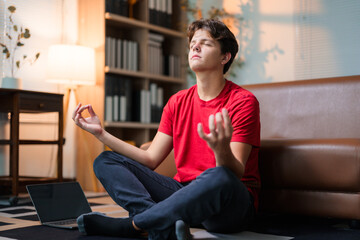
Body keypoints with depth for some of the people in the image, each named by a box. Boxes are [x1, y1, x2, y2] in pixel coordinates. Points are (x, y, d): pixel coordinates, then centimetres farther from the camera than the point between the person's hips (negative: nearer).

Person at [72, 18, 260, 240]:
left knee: (219, 178, -41)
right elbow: (151, 159, 7)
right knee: (105, 161, -4)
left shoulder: (243, 101, -7)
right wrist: (101, 133, 2)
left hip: (230, 205, -5)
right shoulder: (178, 102, 11)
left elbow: (236, 174, -17)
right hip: (184, 193, 6)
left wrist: (221, 150, -41)